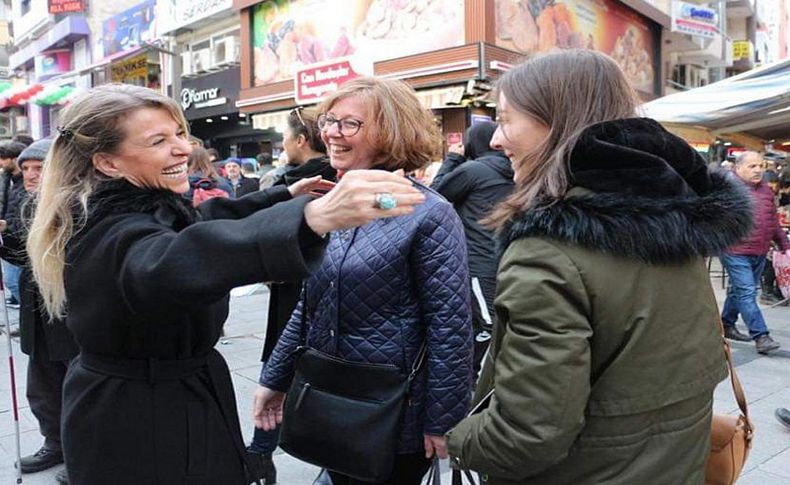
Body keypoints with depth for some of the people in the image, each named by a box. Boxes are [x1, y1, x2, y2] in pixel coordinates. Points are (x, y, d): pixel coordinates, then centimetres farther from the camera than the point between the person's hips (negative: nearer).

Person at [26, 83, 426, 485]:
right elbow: (176, 264, -52)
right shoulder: (113, 234, -28)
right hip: (141, 430, -9)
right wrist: (313, 217, -65)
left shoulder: (141, 207, 2)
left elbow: (199, 224, 21)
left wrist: (284, 196, 20)